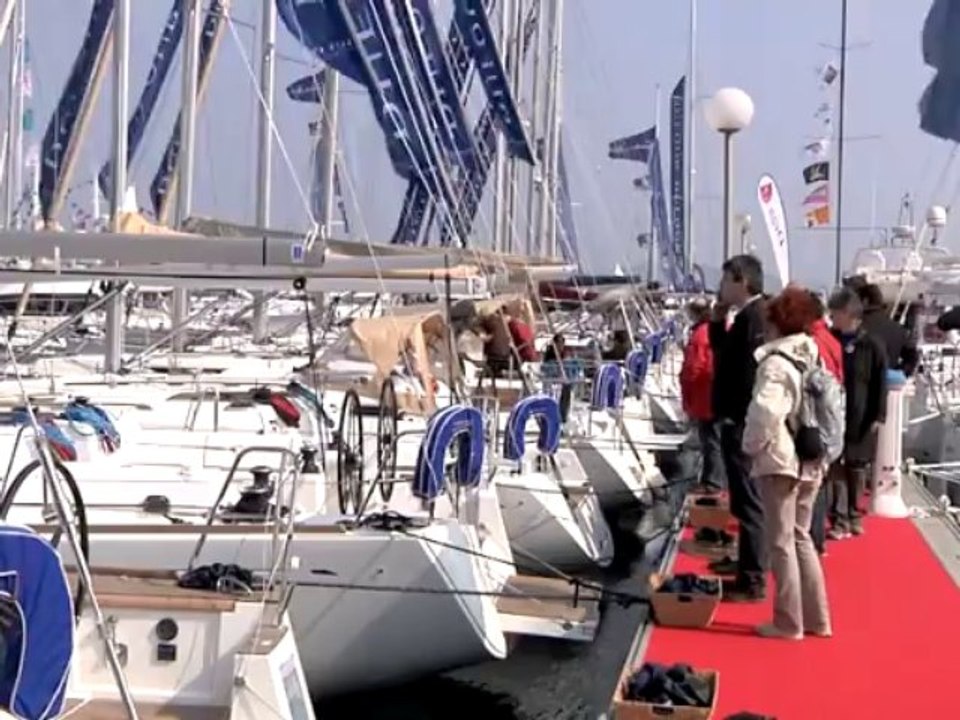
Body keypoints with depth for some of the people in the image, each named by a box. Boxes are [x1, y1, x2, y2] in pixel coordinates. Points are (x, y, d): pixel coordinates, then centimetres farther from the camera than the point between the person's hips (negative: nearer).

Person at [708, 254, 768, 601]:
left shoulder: (753, 317, -19)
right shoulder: (750, 315, 13)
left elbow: (749, 371, -23)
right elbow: (725, 353, 22)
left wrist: (737, 418, -20)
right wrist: (718, 322, 8)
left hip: (741, 422, -11)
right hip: (740, 418, 11)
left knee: (748, 500, -8)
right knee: (746, 498, 22)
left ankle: (753, 581, -4)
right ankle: (748, 561, 36)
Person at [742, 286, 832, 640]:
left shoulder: (776, 363, -14)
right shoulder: (814, 359, 10)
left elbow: (765, 411, -26)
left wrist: (752, 445, -11)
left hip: (779, 460, -8)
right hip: (810, 462, 8)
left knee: (781, 542, 1)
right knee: (801, 537, 17)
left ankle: (788, 622, 6)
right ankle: (816, 618, 22)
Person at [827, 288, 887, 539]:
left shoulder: (871, 345, -5)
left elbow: (880, 384, -3)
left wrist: (878, 416, -7)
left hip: (861, 419, -1)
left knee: (858, 470, 9)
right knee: (837, 470, 0)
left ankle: (854, 515, 23)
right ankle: (840, 519, 5)